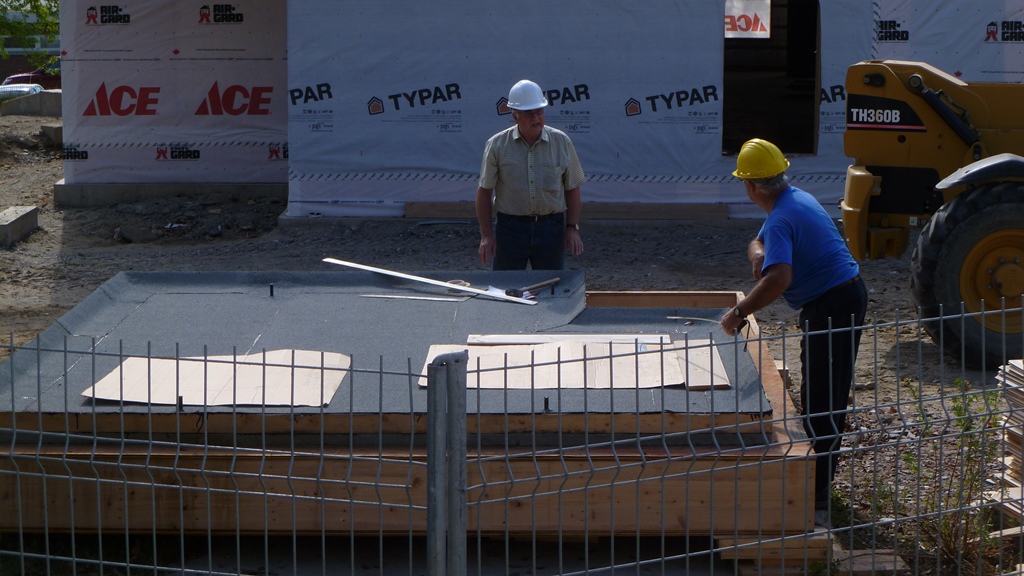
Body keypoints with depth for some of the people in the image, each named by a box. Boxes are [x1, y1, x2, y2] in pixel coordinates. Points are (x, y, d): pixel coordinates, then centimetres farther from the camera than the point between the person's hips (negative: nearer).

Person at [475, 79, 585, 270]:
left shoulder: (562, 142, 2)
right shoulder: (497, 145, -3)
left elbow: (572, 188, 9)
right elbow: (484, 191, 0)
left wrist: (572, 227, 2)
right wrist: (487, 234, -3)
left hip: (551, 227, 1)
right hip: (510, 227, -1)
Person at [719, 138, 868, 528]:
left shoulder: (781, 219, -21)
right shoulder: (796, 199, 12)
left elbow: (779, 279, -36)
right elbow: (758, 243, 25)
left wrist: (739, 313, -27)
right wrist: (758, 254, 1)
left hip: (831, 307, -11)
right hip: (849, 295, 11)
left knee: (819, 407, -10)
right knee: (829, 399, 19)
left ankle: (818, 503, -11)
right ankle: (821, 482, 31)